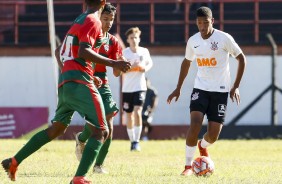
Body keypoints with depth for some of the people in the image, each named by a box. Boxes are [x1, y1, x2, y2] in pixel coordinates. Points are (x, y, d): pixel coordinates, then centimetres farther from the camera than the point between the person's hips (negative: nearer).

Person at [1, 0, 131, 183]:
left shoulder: (79, 21, 21)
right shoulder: (93, 22, -6)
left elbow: (59, 51, 28)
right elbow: (83, 52, -19)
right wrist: (113, 63, -20)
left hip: (65, 82, 9)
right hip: (79, 81, -9)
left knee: (56, 129, 23)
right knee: (101, 131, -10)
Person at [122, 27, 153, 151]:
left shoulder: (144, 51, 0)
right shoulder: (124, 52, -4)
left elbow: (150, 63, 17)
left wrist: (145, 68, -5)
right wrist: (131, 67, -26)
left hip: (139, 87, -1)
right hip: (127, 88, 1)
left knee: (137, 112, -17)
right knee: (129, 115, 7)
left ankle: (137, 141, -16)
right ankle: (132, 141, 20)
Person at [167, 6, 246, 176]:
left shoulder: (224, 38, -11)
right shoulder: (193, 41, 1)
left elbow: (241, 59, -2)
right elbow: (187, 62, 18)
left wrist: (236, 86, -7)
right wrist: (178, 88, 16)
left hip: (220, 90, -2)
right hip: (201, 88, 2)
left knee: (214, 135, -2)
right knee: (195, 123, -21)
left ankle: (203, 146, 36)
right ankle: (188, 166, -12)